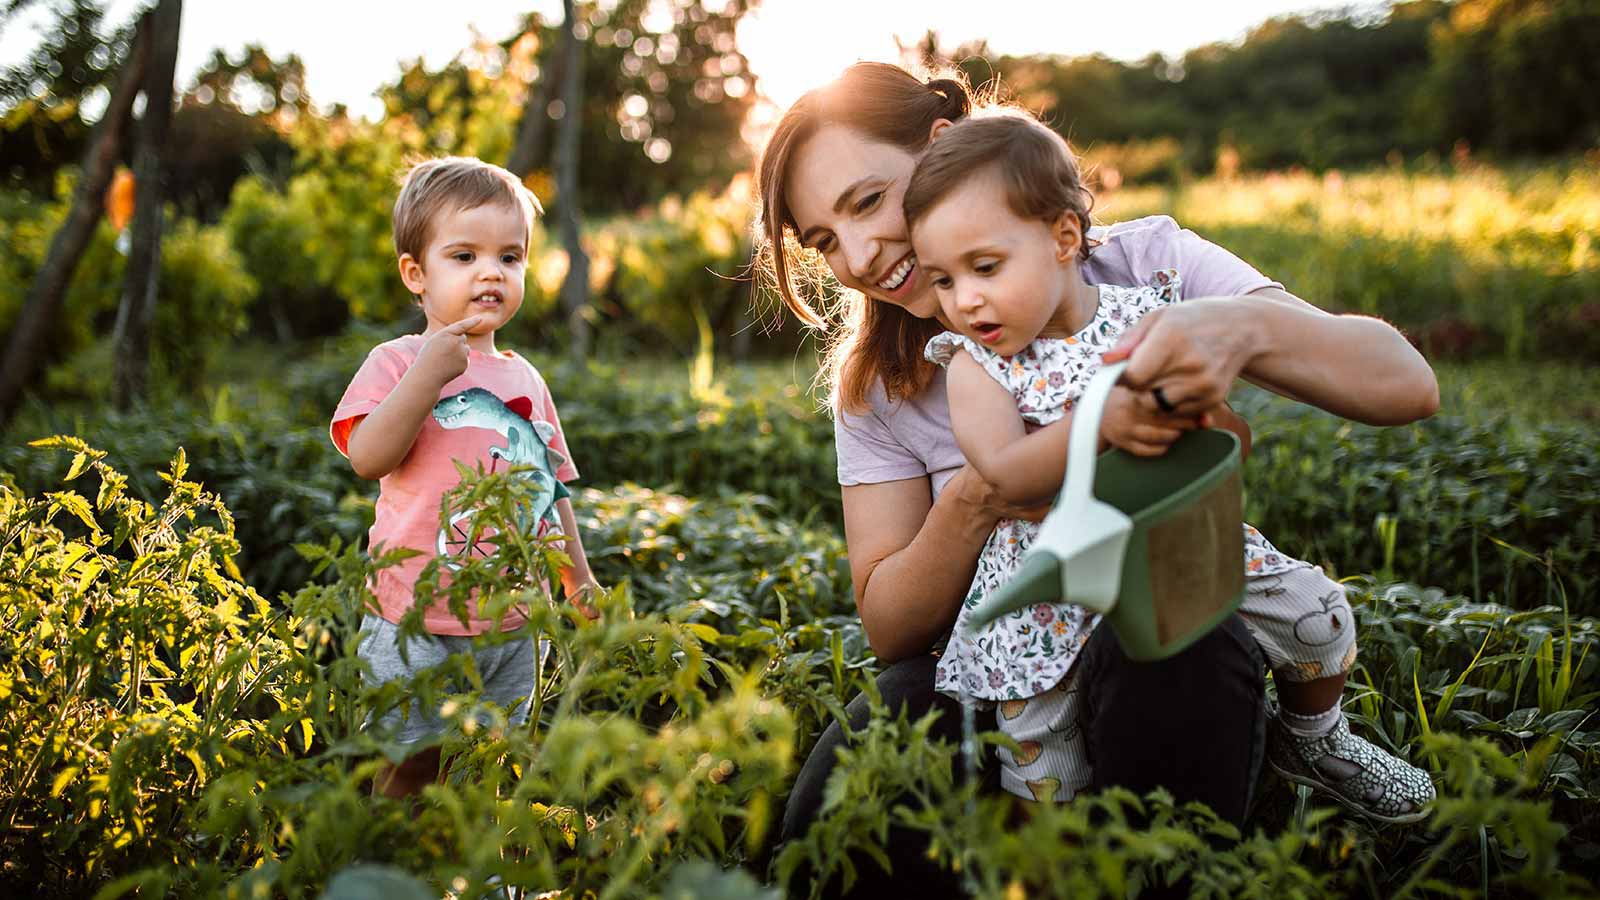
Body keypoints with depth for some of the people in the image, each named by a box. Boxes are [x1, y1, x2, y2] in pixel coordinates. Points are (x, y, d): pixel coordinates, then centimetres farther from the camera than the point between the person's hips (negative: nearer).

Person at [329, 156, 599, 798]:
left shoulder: (524, 378, 12)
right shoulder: (397, 361, -5)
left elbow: (552, 484, 19)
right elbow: (368, 457, -20)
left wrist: (580, 581, 20)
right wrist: (429, 373, -25)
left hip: (512, 630, 5)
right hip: (418, 626, -5)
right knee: (408, 772, 3)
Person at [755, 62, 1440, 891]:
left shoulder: (1145, 264, -6)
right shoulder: (873, 387, 1)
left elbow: (1408, 386, -13)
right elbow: (888, 629, -4)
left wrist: (1245, 328, -35)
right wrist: (973, 506, -24)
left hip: (1179, 656, 0)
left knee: (1171, 638, -36)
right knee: (830, 825, -28)